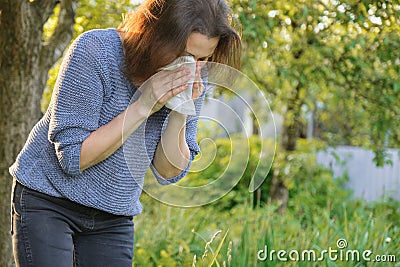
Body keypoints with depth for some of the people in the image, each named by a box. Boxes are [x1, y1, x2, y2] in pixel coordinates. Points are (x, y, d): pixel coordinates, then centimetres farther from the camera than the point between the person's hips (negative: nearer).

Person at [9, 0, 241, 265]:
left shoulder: (193, 82, -8)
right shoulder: (95, 51, -22)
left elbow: (168, 173, -6)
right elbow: (72, 157, -22)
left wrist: (181, 112, -22)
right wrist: (142, 106, -28)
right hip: (48, 201, -4)